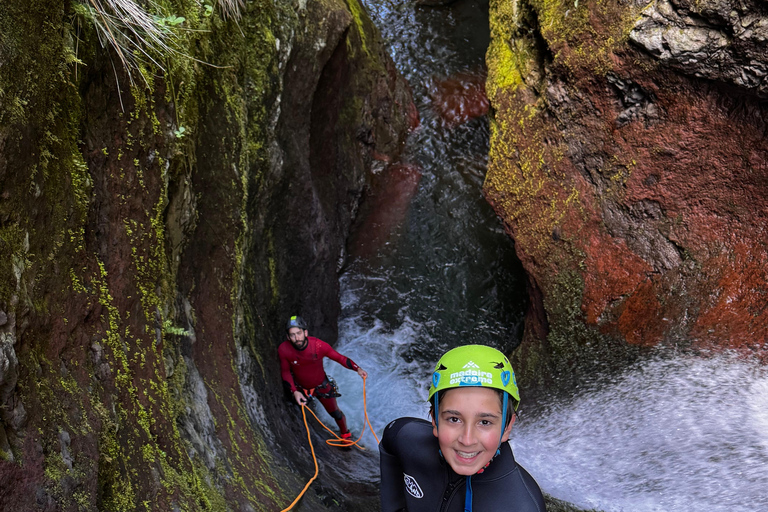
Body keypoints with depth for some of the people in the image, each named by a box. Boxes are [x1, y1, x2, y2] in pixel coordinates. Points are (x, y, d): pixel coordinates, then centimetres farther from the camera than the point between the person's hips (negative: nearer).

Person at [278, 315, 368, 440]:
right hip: (300, 388, 1)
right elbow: (285, 372, -13)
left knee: (335, 413, 13)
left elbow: (340, 358, -21)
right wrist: (294, 392, -24)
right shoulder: (283, 350, -29)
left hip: (322, 386, -1)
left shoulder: (319, 346, -32)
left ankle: (345, 434, 42)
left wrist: (357, 369, -34)